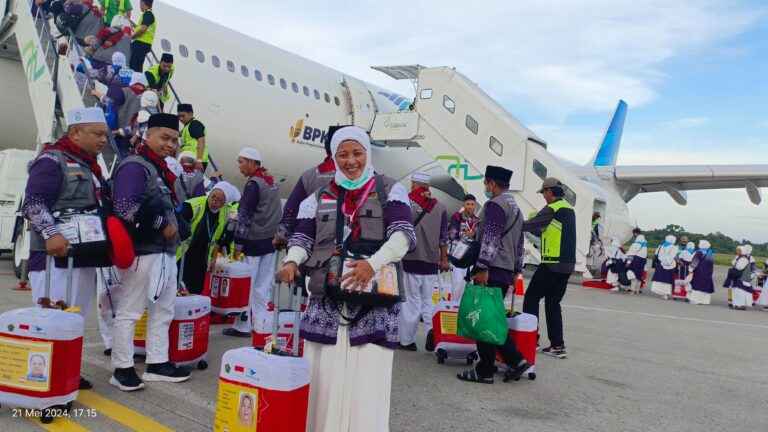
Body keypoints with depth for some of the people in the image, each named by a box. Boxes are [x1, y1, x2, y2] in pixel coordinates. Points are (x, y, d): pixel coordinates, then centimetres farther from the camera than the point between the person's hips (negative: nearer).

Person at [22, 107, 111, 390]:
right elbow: (32, 203, -18)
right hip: (56, 256, -9)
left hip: (85, 256, 9)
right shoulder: (52, 160, -8)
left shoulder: (90, 167, 19)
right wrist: (51, 233, -30)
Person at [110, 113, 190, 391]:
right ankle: (122, 369, 10)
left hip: (165, 252, 10)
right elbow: (125, 208, -24)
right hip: (143, 251, -10)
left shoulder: (161, 170, 19)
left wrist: (174, 227, 12)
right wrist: (162, 225, -17)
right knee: (130, 311, 0)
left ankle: (157, 364, 25)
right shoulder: (135, 166, -12)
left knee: (163, 310, 15)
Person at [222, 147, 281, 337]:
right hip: (270, 241, 8)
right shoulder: (271, 180, 13)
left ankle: (243, 326, 5)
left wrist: (238, 245, -13)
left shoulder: (253, 184, -13)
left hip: (253, 243, -8)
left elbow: (245, 216, -15)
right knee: (263, 286, 10)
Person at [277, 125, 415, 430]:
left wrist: (374, 262, -26)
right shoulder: (320, 197, 15)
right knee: (321, 382, 5)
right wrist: (291, 261, -12)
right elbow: (302, 237, 11)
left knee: (365, 384, -6)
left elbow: (403, 234, -8)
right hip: (325, 302, 3)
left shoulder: (390, 190, 5)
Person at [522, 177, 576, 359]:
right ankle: (557, 345, 9)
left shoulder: (551, 209, -11)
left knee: (531, 298, 2)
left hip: (552, 264, -8)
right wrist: (534, 227, 21)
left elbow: (527, 225, -8)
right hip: (567, 264, 8)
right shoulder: (569, 210, 16)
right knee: (553, 303, 12)